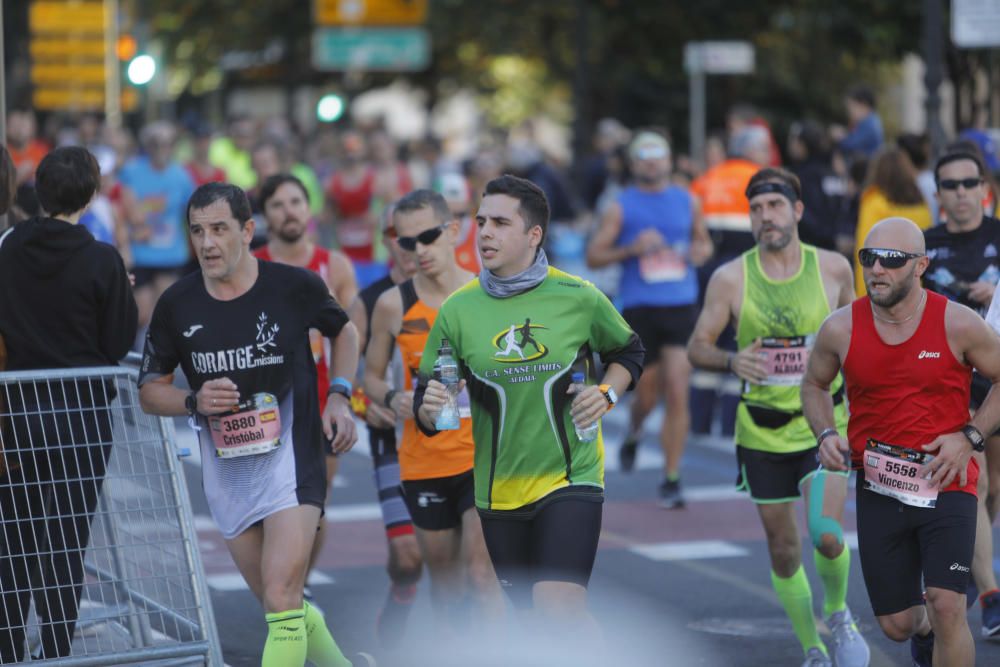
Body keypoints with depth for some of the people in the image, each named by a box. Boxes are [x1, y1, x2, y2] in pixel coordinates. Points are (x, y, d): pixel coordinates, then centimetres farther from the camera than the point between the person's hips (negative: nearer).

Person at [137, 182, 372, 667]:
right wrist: (195, 401, -12)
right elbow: (149, 390, 8)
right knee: (280, 605, 13)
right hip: (225, 467, 4)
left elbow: (343, 331, 14)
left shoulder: (295, 286, -7)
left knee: (281, 597, -17)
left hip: (290, 457, -4)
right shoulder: (176, 305, -2)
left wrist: (339, 396, -1)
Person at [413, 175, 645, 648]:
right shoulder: (457, 310, -2)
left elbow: (628, 352, 13)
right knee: (534, 615, 15)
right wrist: (429, 408, -20)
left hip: (570, 478, -3)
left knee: (558, 613, -20)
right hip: (499, 491, 3)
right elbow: (425, 403, 2)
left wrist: (607, 392, -5)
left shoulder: (579, 297, -5)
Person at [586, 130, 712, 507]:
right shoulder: (621, 208, 2)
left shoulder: (687, 201, 11)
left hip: (681, 306, 2)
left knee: (677, 393, -8)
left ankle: (671, 479, -1)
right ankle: (633, 434, 42)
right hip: (638, 308, -2)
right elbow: (593, 256, 1)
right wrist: (631, 249, -14)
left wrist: (701, 251, 1)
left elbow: (704, 241, 25)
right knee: (647, 394, 5)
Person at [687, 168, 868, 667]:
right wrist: (731, 360, -22)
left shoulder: (833, 268, -3)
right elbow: (697, 347, -1)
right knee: (783, 551, 8)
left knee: (826, 535, -19)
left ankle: (838, 613, 12)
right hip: (762, 431, 1)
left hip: (825, 423, -1)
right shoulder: (730, 278, -6)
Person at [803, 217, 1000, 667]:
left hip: (947, 483, -3)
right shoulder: (840, 329, -5)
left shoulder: (958, 324, -10)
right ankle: (923, 628, 47)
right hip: (878, 489, 3)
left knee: (946, 606, -19)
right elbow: (814, 385, 14)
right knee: (896, 624, 10)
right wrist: (826, 434, -4)